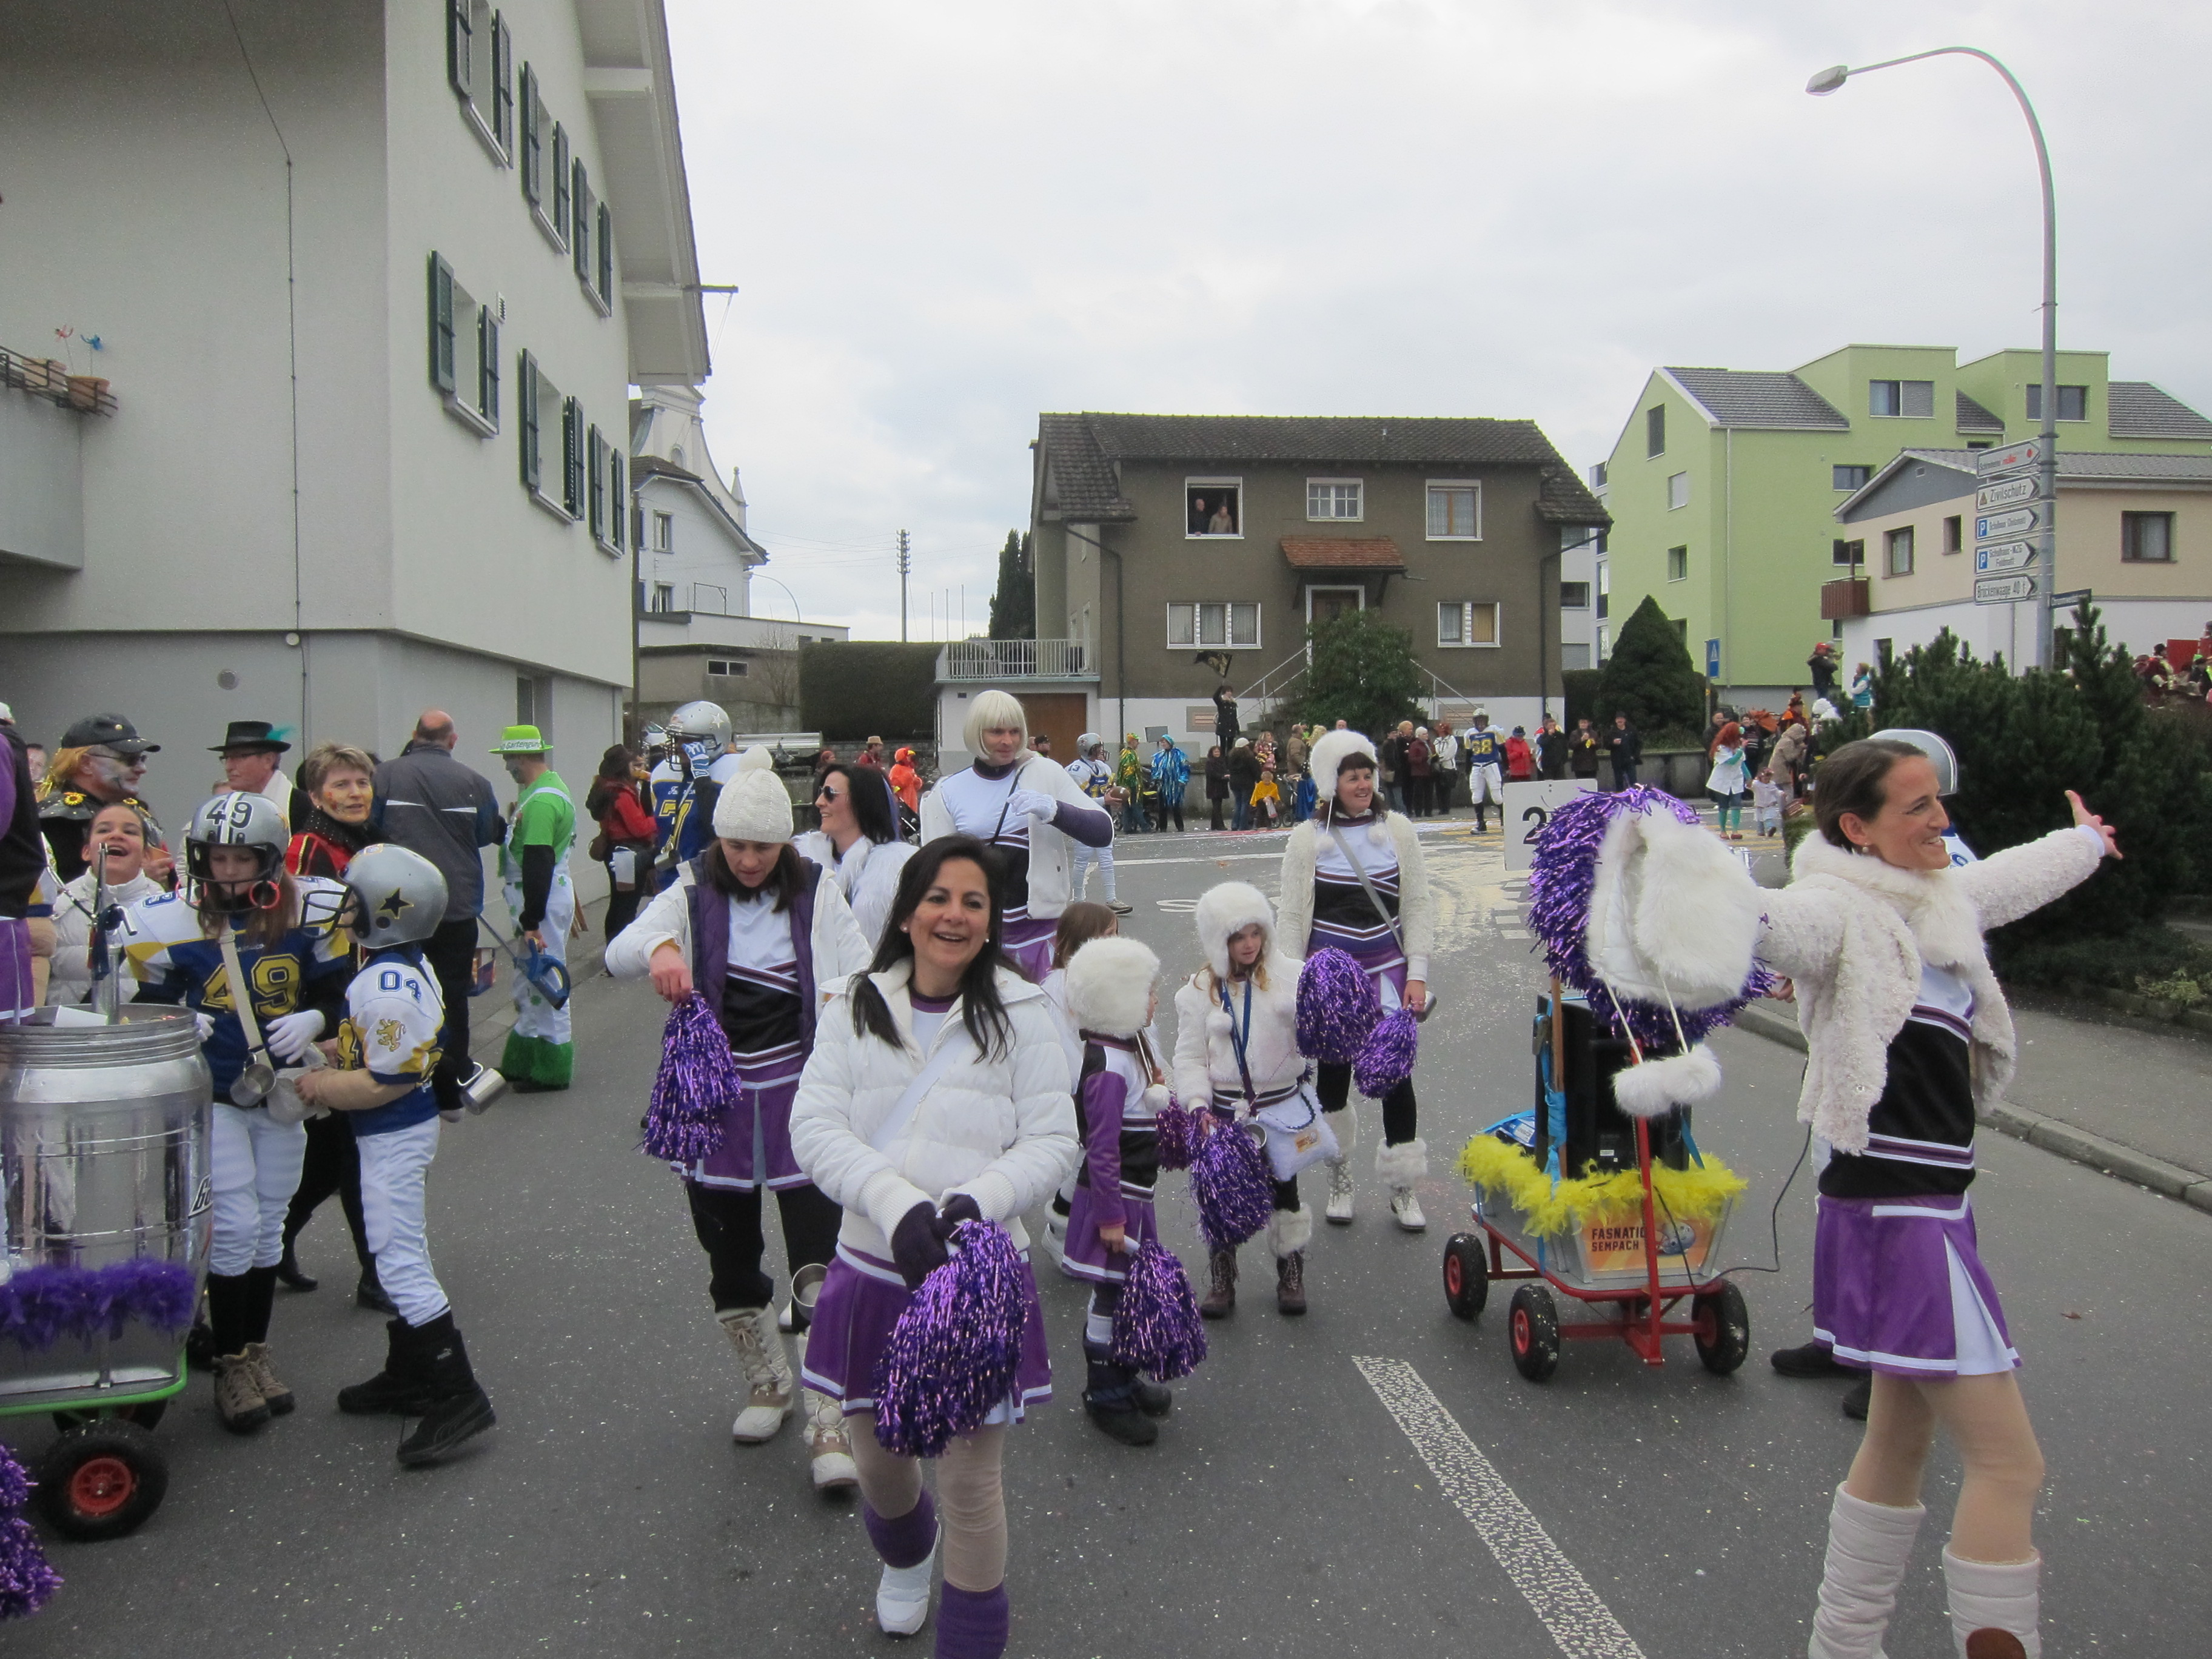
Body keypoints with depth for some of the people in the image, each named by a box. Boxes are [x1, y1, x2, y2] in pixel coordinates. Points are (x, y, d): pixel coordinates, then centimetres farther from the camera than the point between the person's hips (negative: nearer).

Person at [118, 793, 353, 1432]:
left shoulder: (310, 913, -8)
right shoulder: (170, 923, -11)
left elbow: (340, 990, -1)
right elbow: (145, 1007, -2)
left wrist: (313, 1019, -20)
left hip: (282, 1091, 3)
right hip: (211, 1093, -3)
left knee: (269, 1224, 13)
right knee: (235, 1226, -6)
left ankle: (257, 1351, 29)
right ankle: (230, 1365, 12)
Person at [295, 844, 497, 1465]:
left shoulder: (384, 988, -26)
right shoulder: (409, 967, 5)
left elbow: (384, 1083, -25)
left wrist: (317, 1086, -13)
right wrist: (327, 1058, 11)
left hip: (393, 1135, -11)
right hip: (409, 1128, 11)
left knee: (400, 1261, -7)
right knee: (403, 1254, 19)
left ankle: (458, 1396, -4)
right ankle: (408, 1377, 33)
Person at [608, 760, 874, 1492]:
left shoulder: (816, 892, -2)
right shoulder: (694, 892, -1)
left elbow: (863, 974, 1)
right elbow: (619, 951, -13)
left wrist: (845, 995, -23)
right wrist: (657, 950, -37)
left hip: (800, 1100, -2)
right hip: (715, 1102, 2)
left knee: (817, 1261, -7)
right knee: (729, 1259, 14)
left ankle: (827, 1422, 5)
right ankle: (766, 1385, 37)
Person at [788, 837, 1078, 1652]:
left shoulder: (1020, 1015, -4)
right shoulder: (856, 1009, 0)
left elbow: (1053, 1143, -5)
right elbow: (816, 1128, -8)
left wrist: (977, 1201, -23)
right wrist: (898, 1204, -23)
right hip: (873, 1270, 3)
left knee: (972, 1479, 4)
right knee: (877, 1458, 21)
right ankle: (905, 1556, 56)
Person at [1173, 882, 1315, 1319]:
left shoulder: (1291, 975, -6)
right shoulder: (1200, 989, -3)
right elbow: (1190, 1056, -1)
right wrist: (1197, 1104, -13)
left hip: (1284, 1105, 0)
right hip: (1226, 1109, 1)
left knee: (1284, 1190, 11)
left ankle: (1291, 1273, 30)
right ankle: (1221, 1278, 26)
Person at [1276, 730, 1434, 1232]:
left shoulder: (1397, 830, 2)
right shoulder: (1307, 838, -2)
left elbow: (1419, 904, 4)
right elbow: (1293, 917, 1)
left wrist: (1417, 974, -2)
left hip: (1387, 969, 1)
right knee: (1332, 1075, 9)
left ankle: (1402, 1187, 14)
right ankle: (1339, 1176, 29)